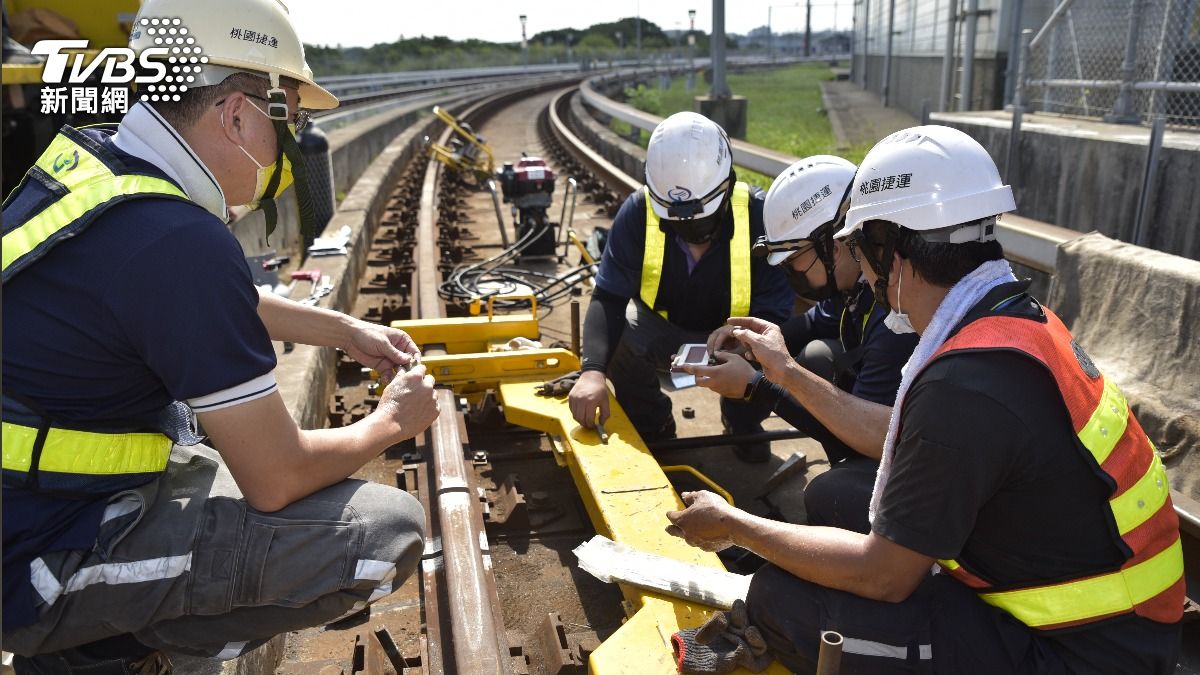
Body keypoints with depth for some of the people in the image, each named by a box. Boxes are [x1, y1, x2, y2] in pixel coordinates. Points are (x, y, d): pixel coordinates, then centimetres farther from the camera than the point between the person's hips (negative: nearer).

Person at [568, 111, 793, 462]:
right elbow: (609, 299, -26)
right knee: (617, 340, -30)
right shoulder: (638, 212, -22)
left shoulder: (758, 214, -26)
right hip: (662, 331, 1)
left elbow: (773, 314, -24)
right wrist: (593, 371, -42)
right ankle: (652, 426, 2)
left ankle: (742, 422, 7)